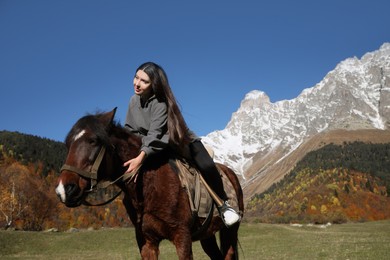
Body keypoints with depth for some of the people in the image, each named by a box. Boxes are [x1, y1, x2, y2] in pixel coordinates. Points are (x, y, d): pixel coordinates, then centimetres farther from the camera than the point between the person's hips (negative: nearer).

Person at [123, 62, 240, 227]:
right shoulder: (134, 101, -4)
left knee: (207, 167, -29)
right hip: (153, 147, 6)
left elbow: (155, 134, -37)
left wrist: (141, 157, -51)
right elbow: (129, 130, 4)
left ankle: (223, 204, -10)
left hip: (183, 143, -6)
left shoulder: (161, 103, -25)